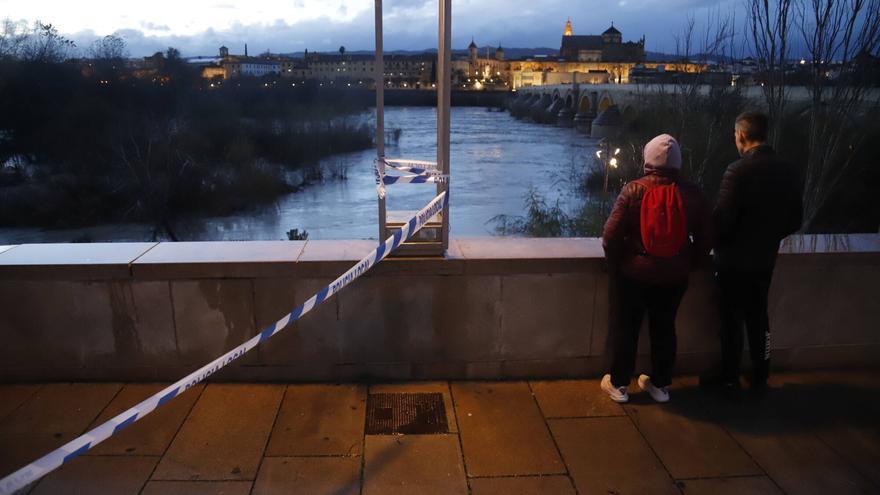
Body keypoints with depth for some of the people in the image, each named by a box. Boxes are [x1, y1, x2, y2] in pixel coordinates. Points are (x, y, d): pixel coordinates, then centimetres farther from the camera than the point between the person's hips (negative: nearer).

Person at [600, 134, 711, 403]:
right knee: (665, 327, 17)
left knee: (627, 326, 11)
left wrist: (615, 263, 1)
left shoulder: (634, 190, -15)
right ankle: (660, 384, 29)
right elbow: (704, 238, 1)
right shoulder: (692, 193, -6)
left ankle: (618, 384, 22)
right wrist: (692, 264, 18)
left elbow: (611, 234, -16)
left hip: (634, 273, -2)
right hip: (675, 276, 3)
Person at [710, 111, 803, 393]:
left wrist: (715, 243, -1)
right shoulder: (787, 170, 1)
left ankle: (730, 378, 18)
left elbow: (723, 219, -20)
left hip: (734, 259, -6)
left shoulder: (738, 171, -20)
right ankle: (760, 378, 27)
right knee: (759, 317, 17)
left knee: (732, 319, 7)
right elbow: (795, 220, 7)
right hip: (765, 259, 6)